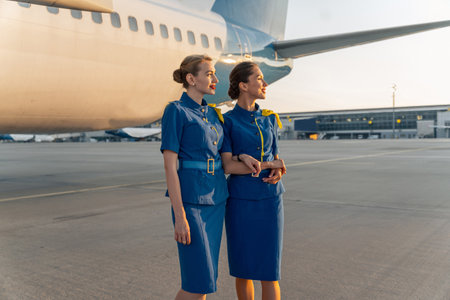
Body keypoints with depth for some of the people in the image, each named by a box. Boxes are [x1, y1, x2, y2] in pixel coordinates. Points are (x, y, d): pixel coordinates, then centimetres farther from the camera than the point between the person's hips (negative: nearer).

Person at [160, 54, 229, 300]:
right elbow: (169, 166, -15)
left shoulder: (211, 113, 13)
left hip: (215, 199, 7)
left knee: (205, 275, 12)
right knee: (199, 280, -6)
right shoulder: (175, 111, -10)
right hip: (190, 200, -7)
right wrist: (180, 216, -18)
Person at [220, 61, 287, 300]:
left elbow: (275, 158, 12)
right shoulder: (226, 121, -4)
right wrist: (270, 165, -12)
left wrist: (278, 172, -11)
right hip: (240, 201, -2)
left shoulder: (269, 119, 9)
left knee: (269, 269, 2)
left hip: (270, 200, 3)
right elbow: (228, 166, -11)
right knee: (243, 268, 8)